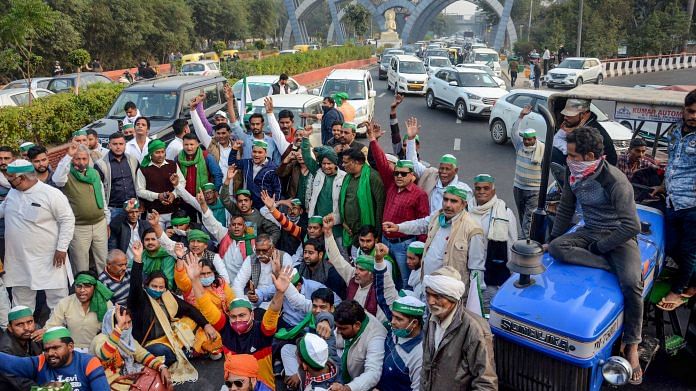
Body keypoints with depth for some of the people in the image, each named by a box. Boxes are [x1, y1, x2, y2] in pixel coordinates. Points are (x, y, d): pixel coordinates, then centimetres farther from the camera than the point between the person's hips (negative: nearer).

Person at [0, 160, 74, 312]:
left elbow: (67, 220, -13)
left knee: (57, 295, 3)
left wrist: (62, 248, -16)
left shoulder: (51, 194, -15)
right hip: (18, 258, 6)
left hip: (49, 257, -6)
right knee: (21, 297, 18)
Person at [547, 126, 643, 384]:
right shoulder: (574, 176, -3)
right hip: (589, 232, 6)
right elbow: (565, 211, 11)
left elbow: (631, 227, -23)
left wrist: (599, 246, -20)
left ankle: (632, 347, -9)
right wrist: (552, 240, 13)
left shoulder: (615, 181, -22)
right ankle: (614, 267, -21)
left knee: (631, 283, -29)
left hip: (618, 237, -5)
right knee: (557, 248, -25)